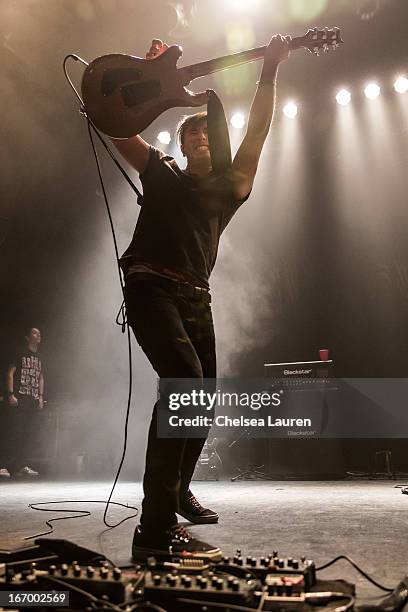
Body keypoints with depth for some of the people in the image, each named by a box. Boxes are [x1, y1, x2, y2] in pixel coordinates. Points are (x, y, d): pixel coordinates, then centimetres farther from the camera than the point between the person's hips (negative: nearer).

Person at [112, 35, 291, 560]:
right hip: (151, 288, -5)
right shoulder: (160, 172, 15)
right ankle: (156, 529, -26)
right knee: (187, 383, -27)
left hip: (196, 300, 5)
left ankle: (178, 492, 33)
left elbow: (256, 133, 15)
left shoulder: (229, 188, 20)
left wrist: (269, 69, 14)